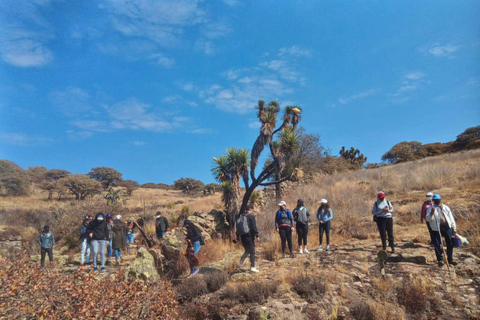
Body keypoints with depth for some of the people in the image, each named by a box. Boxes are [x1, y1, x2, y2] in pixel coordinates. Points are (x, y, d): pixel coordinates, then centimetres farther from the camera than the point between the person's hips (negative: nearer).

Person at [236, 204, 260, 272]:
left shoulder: (240, 216, 11)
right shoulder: (251, 216, -10)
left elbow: (238, 227, 17)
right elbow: (254, 227, -15)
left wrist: (238, 236, 26)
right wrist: (257, 236, -13)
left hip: (242, 236, 7)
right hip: (249, 236, -7)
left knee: (247, 251, 20)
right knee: (252, 252, 2)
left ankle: (241, 262, 6)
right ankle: (252, 267, 4)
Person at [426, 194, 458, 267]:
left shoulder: (446, 208, 13)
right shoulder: (431, 208, 5)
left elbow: (451, 219, 14)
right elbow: (428, 219, -4)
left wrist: (454, 229, 9)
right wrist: (431, 213, -22)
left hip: (447, 228, 3)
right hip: (437, 229, -3)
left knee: (450, 244, 6)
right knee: (437, 245, -4)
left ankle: (450, 259, 20)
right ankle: (440, 260, 8)